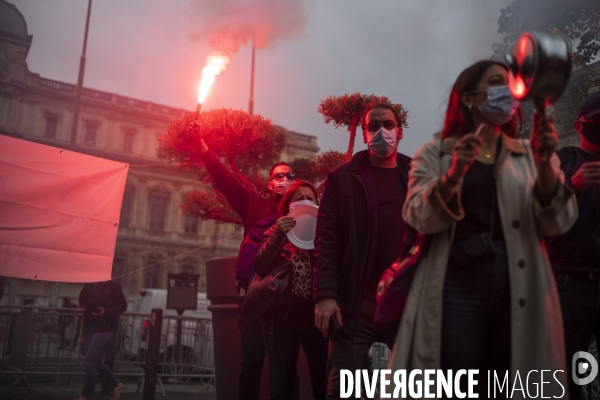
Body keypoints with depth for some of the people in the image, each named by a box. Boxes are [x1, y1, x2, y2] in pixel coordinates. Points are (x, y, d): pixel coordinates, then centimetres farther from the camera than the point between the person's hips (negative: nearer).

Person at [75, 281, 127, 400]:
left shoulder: (113, 287, -7)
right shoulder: (89, 285, 6)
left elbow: (122, 305, -8)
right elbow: (82, 303, 12)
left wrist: (106, 312, -21)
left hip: (105, 328, -6)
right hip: (91, 327, 6)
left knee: (89, 361, -8)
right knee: (96, 361, 13)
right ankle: (115, 384, 30)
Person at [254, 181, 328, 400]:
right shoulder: (276, 232, 11)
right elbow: (261, 267, -5)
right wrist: (278, 235, -14)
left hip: (316, 313, 0)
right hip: (283, 314, 0)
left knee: (323, 382, -2)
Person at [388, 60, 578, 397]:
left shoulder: (531, 154, 13)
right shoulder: (435, 153, 8)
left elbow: (558, 222, 1)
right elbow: (419, 218, -6)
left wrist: (544, 164, -15)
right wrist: (453, 174, -22)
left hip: (520, 293, 2)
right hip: (457, 288, -2)